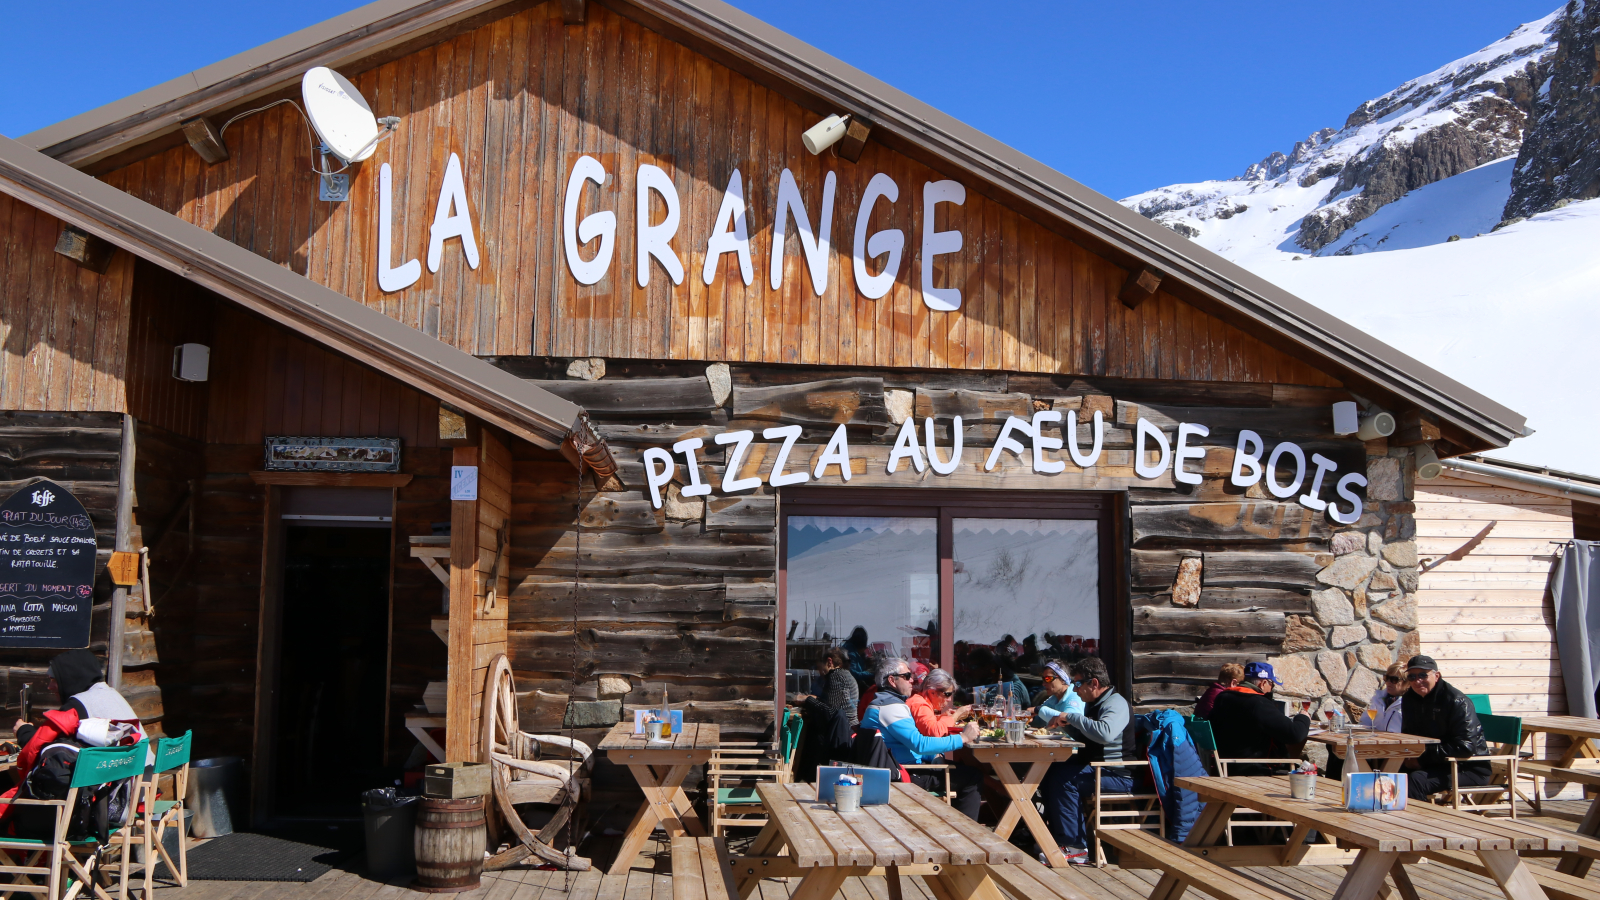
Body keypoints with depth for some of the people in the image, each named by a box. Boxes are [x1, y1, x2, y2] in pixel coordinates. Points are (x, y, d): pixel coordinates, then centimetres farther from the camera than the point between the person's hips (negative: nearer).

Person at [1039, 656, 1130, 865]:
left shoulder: (1116, 704, -17)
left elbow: (1105, 733, -39)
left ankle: (1075, 847, -20)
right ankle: (1057, 834, 3)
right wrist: (1067, 723, 9)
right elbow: (1084, 736, 30)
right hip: (1096, 767, 10)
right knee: (1048, 773, 1)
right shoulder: (1094, 703, 16)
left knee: (1064, 779, -26)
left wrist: (1072, 717, -27)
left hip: (1118, 775, -10)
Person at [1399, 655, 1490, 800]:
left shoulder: (1457, 701, -16)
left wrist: (1423, 759, -23)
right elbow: (1408, 734, 17)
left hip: (1470, 768, -7)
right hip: (1437, 764, 7)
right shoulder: (1409, 699, 8)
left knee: (1415, 780, -30)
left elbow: (1465, 746, -23)